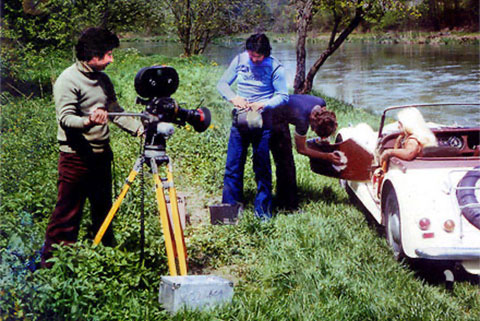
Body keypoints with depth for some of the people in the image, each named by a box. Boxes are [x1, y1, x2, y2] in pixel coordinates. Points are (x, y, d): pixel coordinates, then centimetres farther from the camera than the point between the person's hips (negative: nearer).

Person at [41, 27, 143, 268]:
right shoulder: (68, 81, -12)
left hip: (101, 154, 8)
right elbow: (65, 119, -20)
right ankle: (51, 261, 4)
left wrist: (141, 129, 8)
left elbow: (116, 112, 19)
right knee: (68, 210, -5)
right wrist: (88, 122, -40)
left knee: (103, 208, 13)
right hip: (76, 156, -7)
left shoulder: (103, 79, 12)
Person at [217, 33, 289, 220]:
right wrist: (233, 98, -10)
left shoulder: (274, 67, -6)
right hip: (240, 118, 3)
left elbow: (283, 96, -4)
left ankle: (263, 209, 13)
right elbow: (222, 83, 9)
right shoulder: (240, 60, 4)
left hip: (262, 121, -3)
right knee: (233, 163, 3)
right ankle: (230, 206, 12)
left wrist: (264, 104, -20)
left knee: (262, 165, 2)